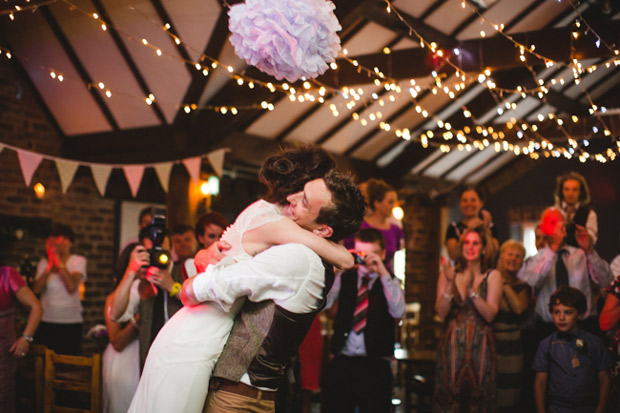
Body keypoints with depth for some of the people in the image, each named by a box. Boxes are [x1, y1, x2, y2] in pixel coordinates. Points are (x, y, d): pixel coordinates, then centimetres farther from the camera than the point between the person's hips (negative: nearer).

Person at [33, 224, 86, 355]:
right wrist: (50, 266, -13)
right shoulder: (44, 263, 8)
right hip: (46, 322, 2)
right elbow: (37, 289, -7)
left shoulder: (78, 261, 2)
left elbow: (72, 286, -15)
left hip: (71, 324, -1)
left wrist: (59, 261, -14)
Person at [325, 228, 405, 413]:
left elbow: (398, 312, -15)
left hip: (375, 366, -2)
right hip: (342, 363, 2)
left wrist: (383, 272, -19)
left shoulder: (390, 283, 5)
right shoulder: (344, 278, 12)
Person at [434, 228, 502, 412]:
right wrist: (450, 283, -14)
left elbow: (490, 314, -9)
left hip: (480, 346, 0)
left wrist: (471, 289, -18)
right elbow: (441, 312, -4)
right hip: (452, 345, 1)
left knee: (479, 397, 1)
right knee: (449, 398, 0)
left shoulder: (492, 276, 3)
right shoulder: (448, 273, 5)